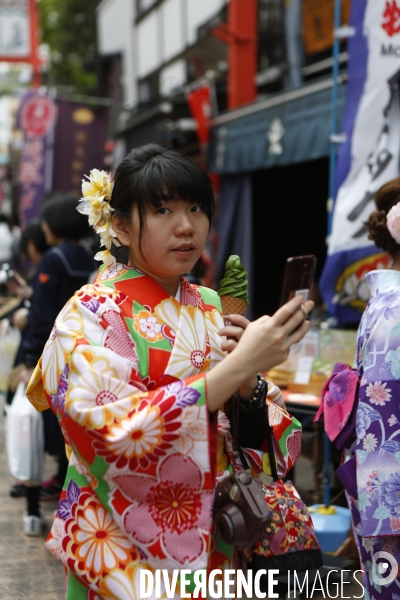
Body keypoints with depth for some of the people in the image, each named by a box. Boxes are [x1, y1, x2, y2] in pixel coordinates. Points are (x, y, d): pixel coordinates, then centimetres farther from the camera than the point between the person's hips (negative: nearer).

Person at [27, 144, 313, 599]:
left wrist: (250, 385, -18)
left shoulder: (212, 309, 2)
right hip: (125, 552, -5)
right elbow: (120, 433, -28)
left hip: (212, 540, 5)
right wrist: (239, 365, -32)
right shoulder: (90, 315, -13)